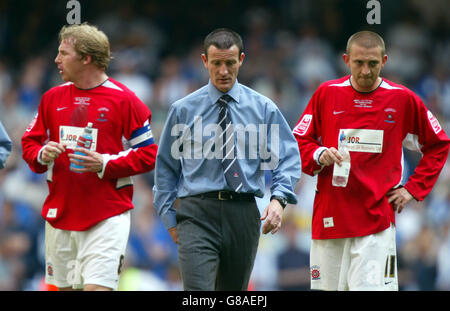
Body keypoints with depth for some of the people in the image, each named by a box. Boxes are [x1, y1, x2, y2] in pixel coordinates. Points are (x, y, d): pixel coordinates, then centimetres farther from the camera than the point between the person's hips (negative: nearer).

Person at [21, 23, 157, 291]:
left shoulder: (123, 100, -5)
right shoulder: (53, 98, 10)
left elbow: (149, 155, -6)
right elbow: (30, 142, 18)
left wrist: (106, 164, -17)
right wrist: (42, 155, -5)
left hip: (107, 216, -5)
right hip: (60, 213, 5)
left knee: (98, 287, -15)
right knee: (62, 286, 9)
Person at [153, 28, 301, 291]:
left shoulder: (263, 108, 8)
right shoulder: (183, 110, 7)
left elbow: (288, 157, 4)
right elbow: (166, 165, 13)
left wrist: (279, 199, -14)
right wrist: (169, 217, 7)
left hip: (244, 213, 2)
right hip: (198, 212, -2)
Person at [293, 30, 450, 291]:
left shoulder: (403, 99, 3)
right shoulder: (327, 94, 6)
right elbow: (299, 142, 13)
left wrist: (413, 189, 6)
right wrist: (320, 156, -8)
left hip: (377, 218, -2)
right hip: (330, 217, 2)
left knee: (371, 287, -16)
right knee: (329, 287, 1)